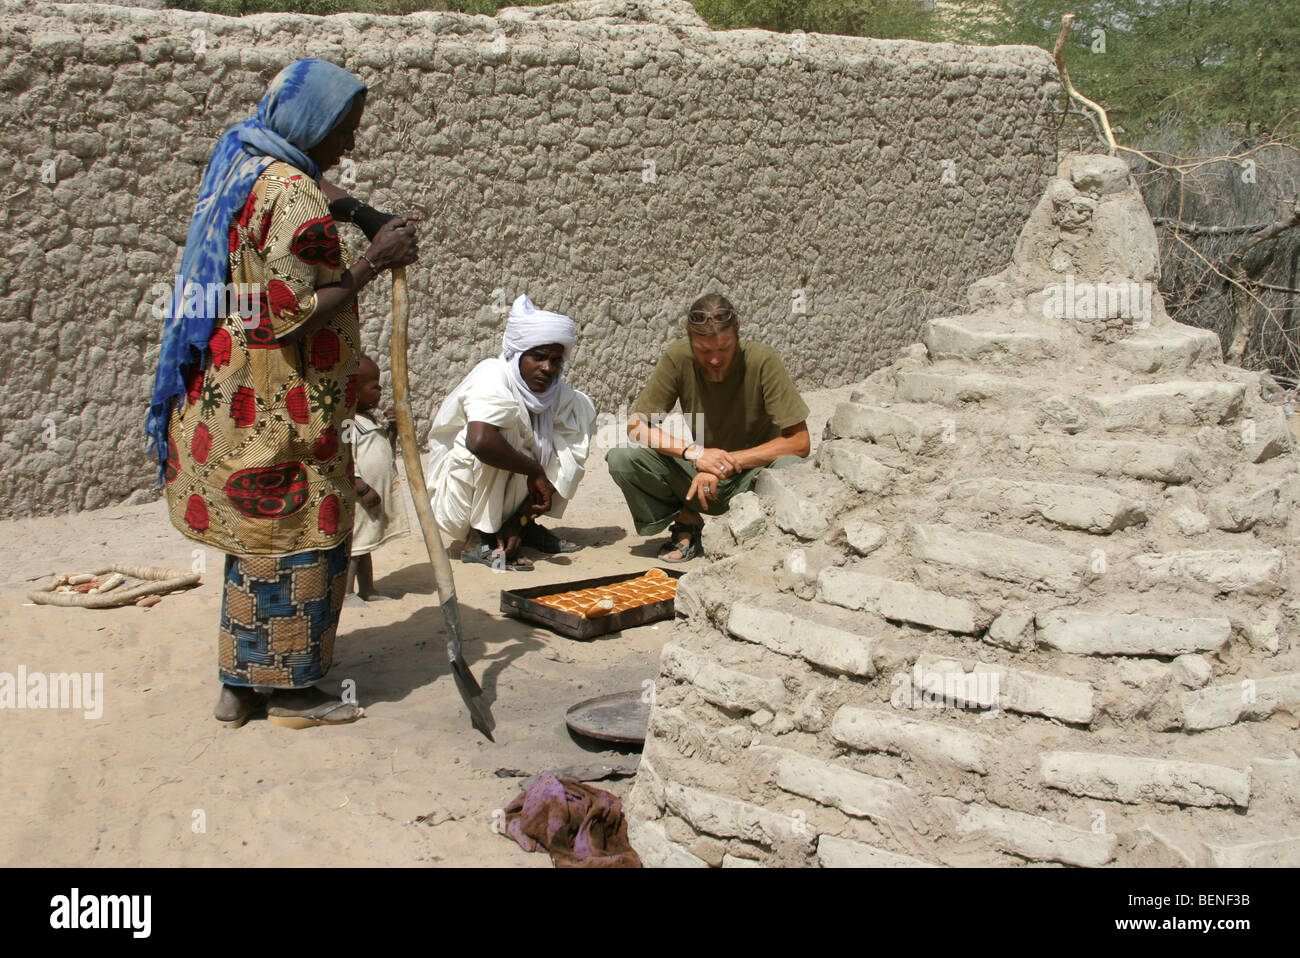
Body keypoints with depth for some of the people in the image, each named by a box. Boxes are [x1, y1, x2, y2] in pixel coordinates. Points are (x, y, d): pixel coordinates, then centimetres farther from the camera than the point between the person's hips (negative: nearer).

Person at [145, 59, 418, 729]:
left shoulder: (235, 170, 14)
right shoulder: (292, 193, -18)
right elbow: (300, 313, -22)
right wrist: (373, 262, -16)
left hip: (225, 395, 10)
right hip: (277, 414, -10)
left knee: (256, 539, 16)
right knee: (298, 540, 2)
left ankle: (241, 685, 23)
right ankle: (291, 691, 12)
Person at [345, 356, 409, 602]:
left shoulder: (374, 417, 12)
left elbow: (386, 450, 22)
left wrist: (393, 429, 4)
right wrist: (362, 489, -24)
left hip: (378, 494, 10)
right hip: (358, 497, -10)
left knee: (366, 543, 18)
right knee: (353, 543, -4)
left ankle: (367, 589, 27)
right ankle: (346, 592, 4)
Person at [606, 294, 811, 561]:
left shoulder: (763, 362, -19)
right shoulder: (678, 359, -13)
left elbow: (799, 441, -20)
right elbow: (636, 425, -12)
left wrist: (727, 462, -27)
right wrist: (693, 451, -29)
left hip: (751, 473, -2)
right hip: (697, 472, 2)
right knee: (622, 458, -21)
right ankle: (687, 522, 3)